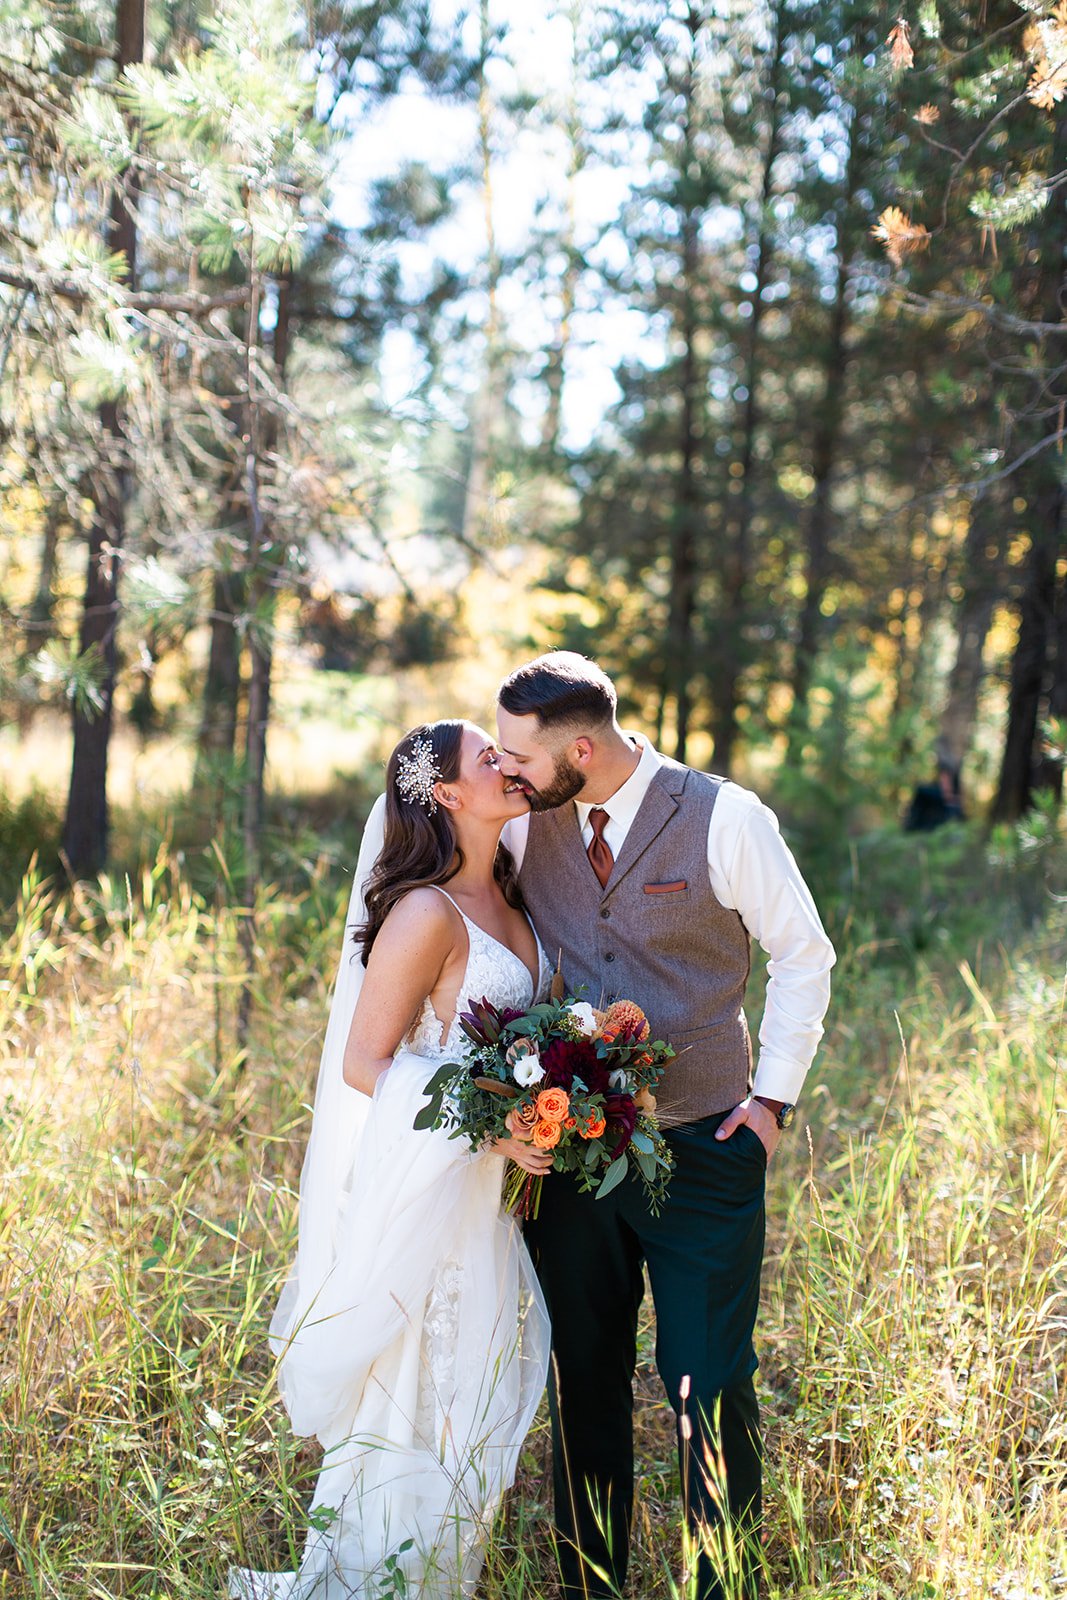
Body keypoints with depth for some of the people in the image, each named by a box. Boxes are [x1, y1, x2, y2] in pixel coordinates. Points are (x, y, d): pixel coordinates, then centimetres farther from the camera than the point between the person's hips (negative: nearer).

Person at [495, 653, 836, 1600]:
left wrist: (775, 1096, -2)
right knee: (584, 1381, 12)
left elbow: (802, 953, 1)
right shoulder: (526, 825, 1)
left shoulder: (724, 819, -10)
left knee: (710, 1387, 0)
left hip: (705, 1150, -3)